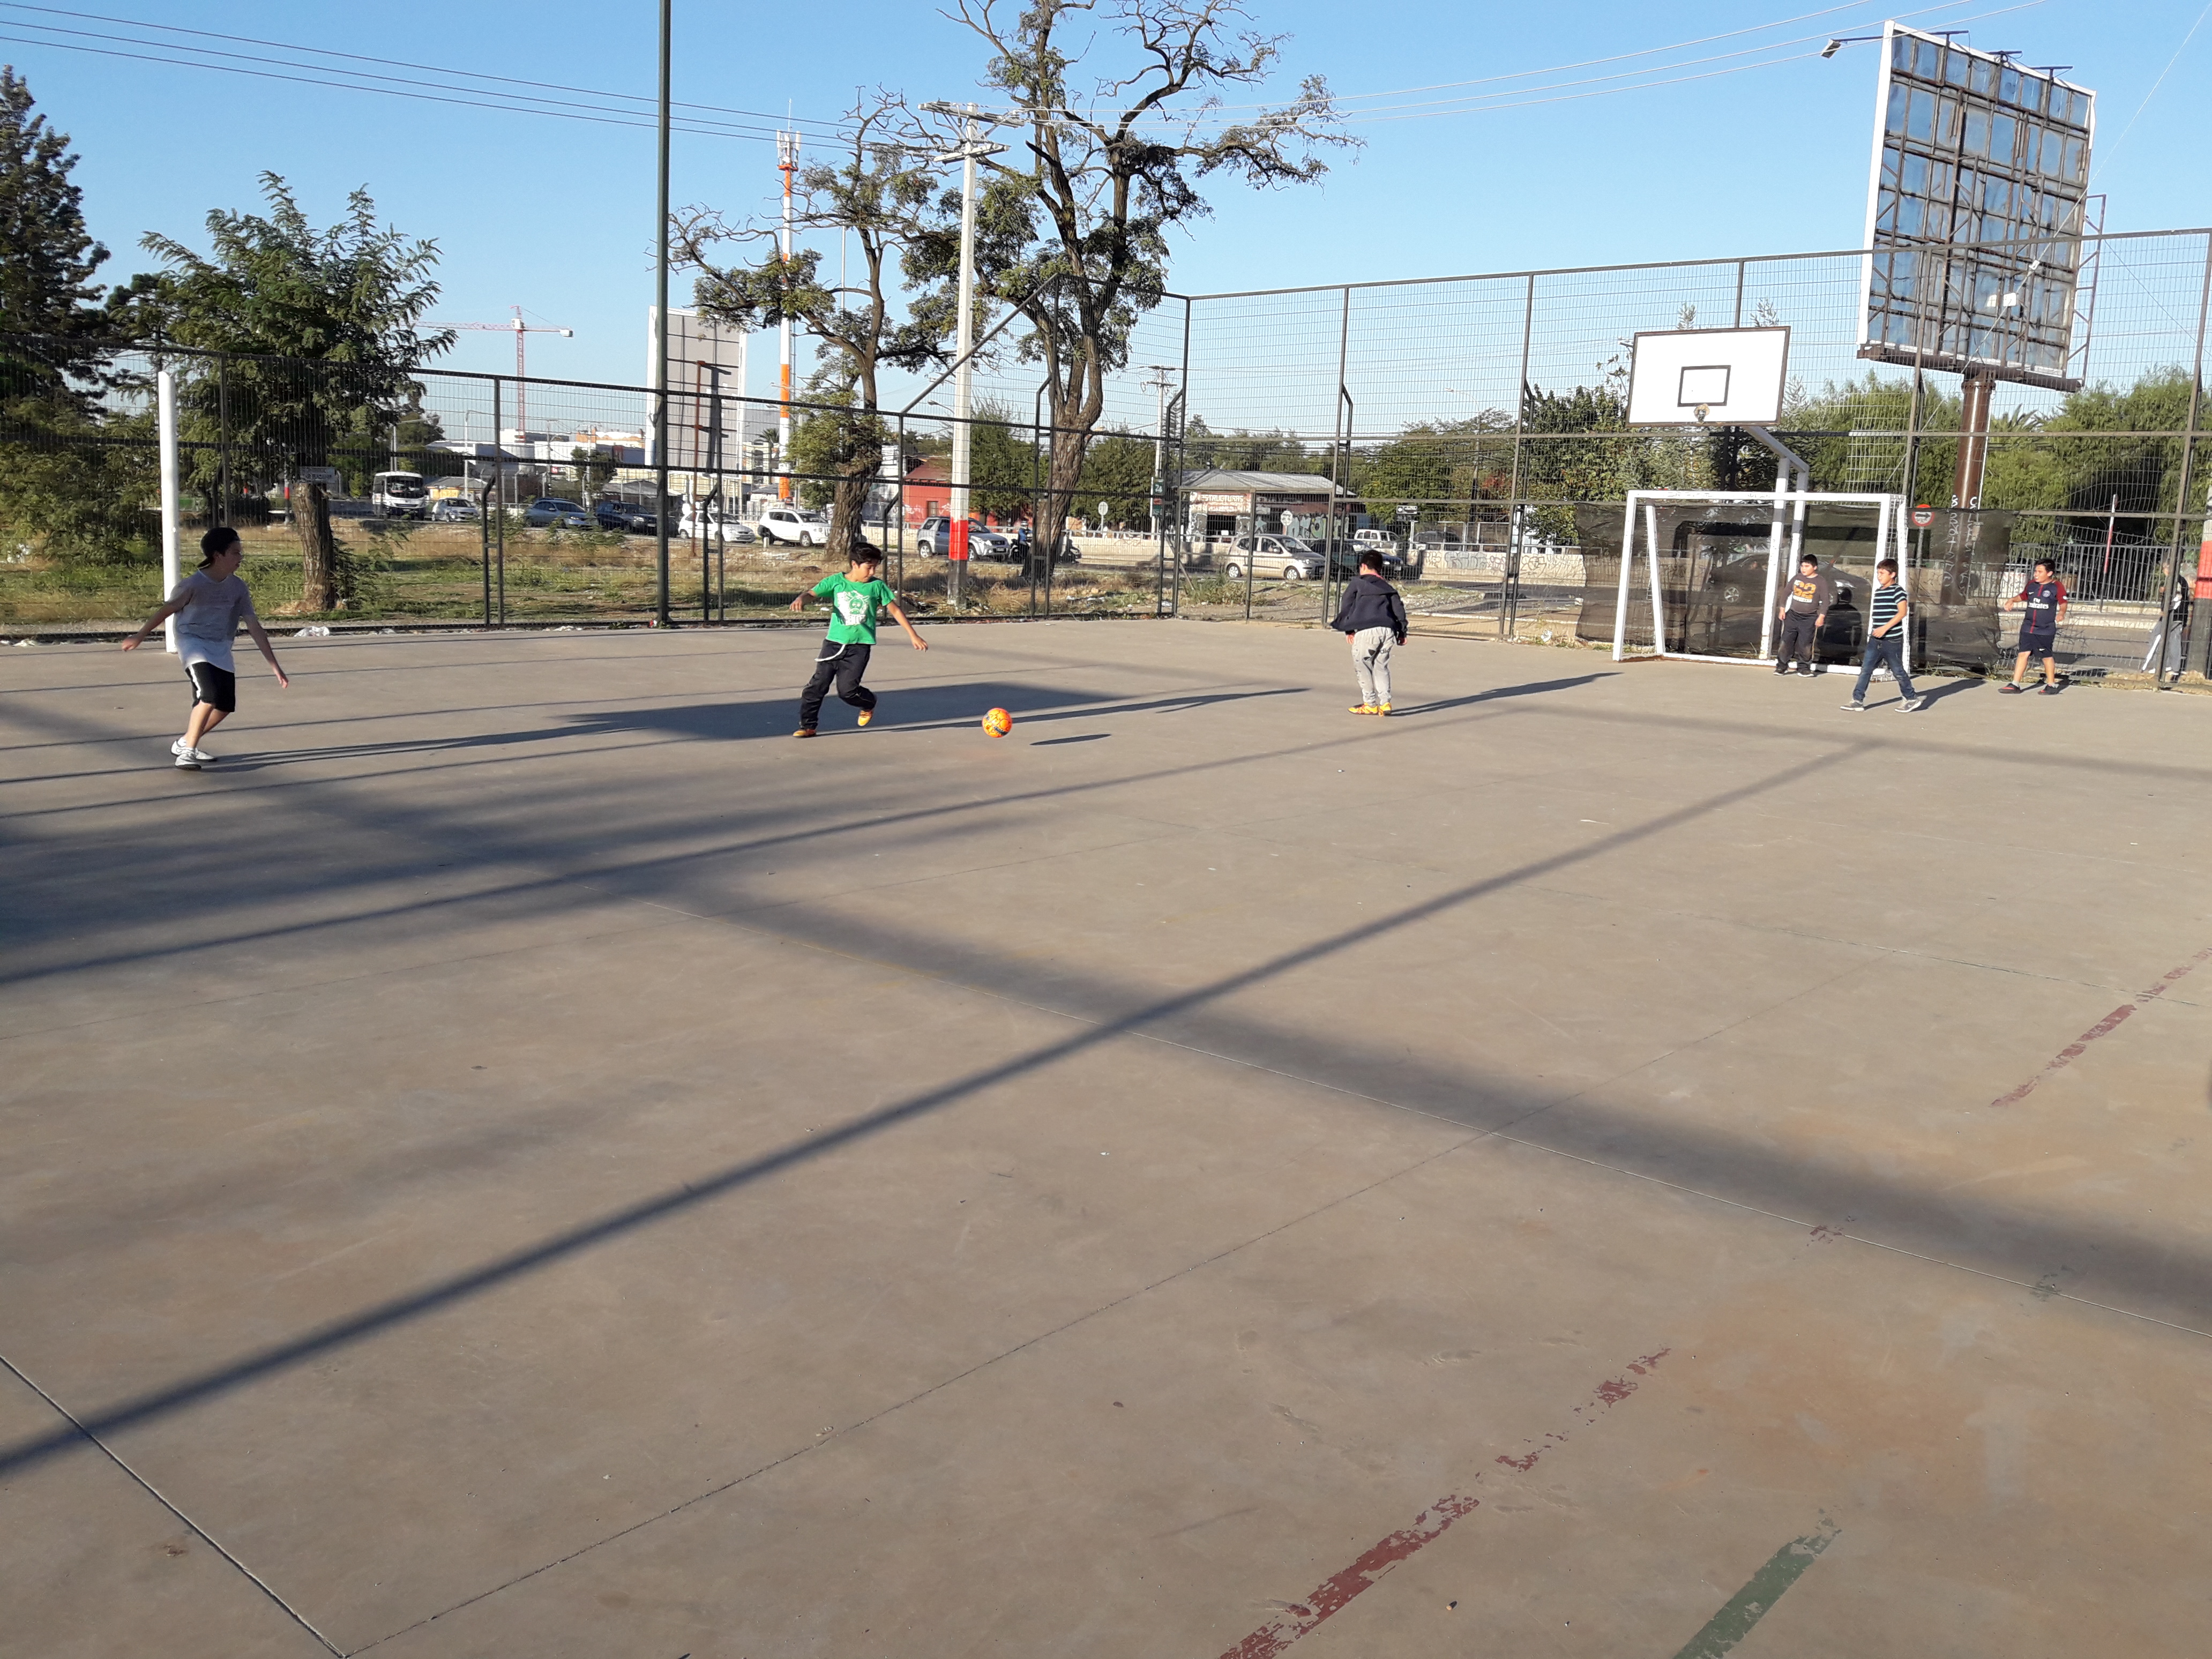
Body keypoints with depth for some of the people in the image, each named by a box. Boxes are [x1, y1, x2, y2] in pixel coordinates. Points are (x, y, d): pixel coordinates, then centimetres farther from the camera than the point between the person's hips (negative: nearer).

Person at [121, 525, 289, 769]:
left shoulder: (238, 586, -3)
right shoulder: (194, 584, -16)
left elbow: (253, 626, -1)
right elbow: (166, 610, -4)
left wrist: (274, 665, -4)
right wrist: (140, 637, 7)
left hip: (221, 648, 6)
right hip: (193, 642, -6)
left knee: (225, 706, 4)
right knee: (210, 695, -25)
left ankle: (185, 743, 25)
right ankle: (188, 752, -14)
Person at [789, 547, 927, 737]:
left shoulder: (877, 586, 0)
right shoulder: (836, 582, 0)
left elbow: (895, 610, 6)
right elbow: (812, 593, -7)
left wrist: (914, 636, 6)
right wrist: (801, 599, -32)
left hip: (860, 646, -2)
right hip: (834, 643, 2)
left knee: (847, 689, -8)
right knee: (818, 685, -2)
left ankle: (869, 703, 25)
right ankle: (807, 726, 10)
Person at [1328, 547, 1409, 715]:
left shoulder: (1356, 583, 12)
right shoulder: (1388, 588, 25)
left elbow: (1346, 606, 9)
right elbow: (1399, 609, 17)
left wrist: (1348, 630, 16)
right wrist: (1402, 632, 18)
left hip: (1366, 631, -5)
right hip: (1388, 630, 5)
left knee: (1362, 666, 6)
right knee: (1381, 666, 16)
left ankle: (1370, 704, 5)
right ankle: (1385, 703, 6)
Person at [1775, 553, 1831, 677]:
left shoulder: (1821, 581, -5)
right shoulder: (1797, 578, 5)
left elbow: (1825, 600, -5)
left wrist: (1821, 616, -11)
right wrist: (1782, 609, 8)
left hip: (1809, 618, -3)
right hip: (1792, 615, 3)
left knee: (1806, 644, -2)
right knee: (1786, 641, 2)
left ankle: (1804, 668, 8)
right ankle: (1782, 666, 9)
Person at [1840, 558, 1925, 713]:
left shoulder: (1897, 590, -11)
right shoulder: (1878, 591, 13)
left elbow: (1902, 612, -20)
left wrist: (1885, 628, -26)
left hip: (1892, 640, -7)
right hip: (1876, 640, 7)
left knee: (1898, 671, 4)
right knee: (1865, 669, -1)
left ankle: (1911, 699, 20)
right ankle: (1858, 701, -1)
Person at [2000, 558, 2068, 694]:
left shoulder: (2057, 586, -6)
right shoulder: (2031, 584, 8)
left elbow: (2063, 603, -5)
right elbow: (2023, 596, 24)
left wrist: (2062, 613, -24)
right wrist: (2012, 600, 6)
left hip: (2046, 630, -4)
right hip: (2028, 627, 4)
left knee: (2047, 656, 3)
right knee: (2023, 654, 1)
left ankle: (2051, 685, 15)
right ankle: (2015, 684, 2)